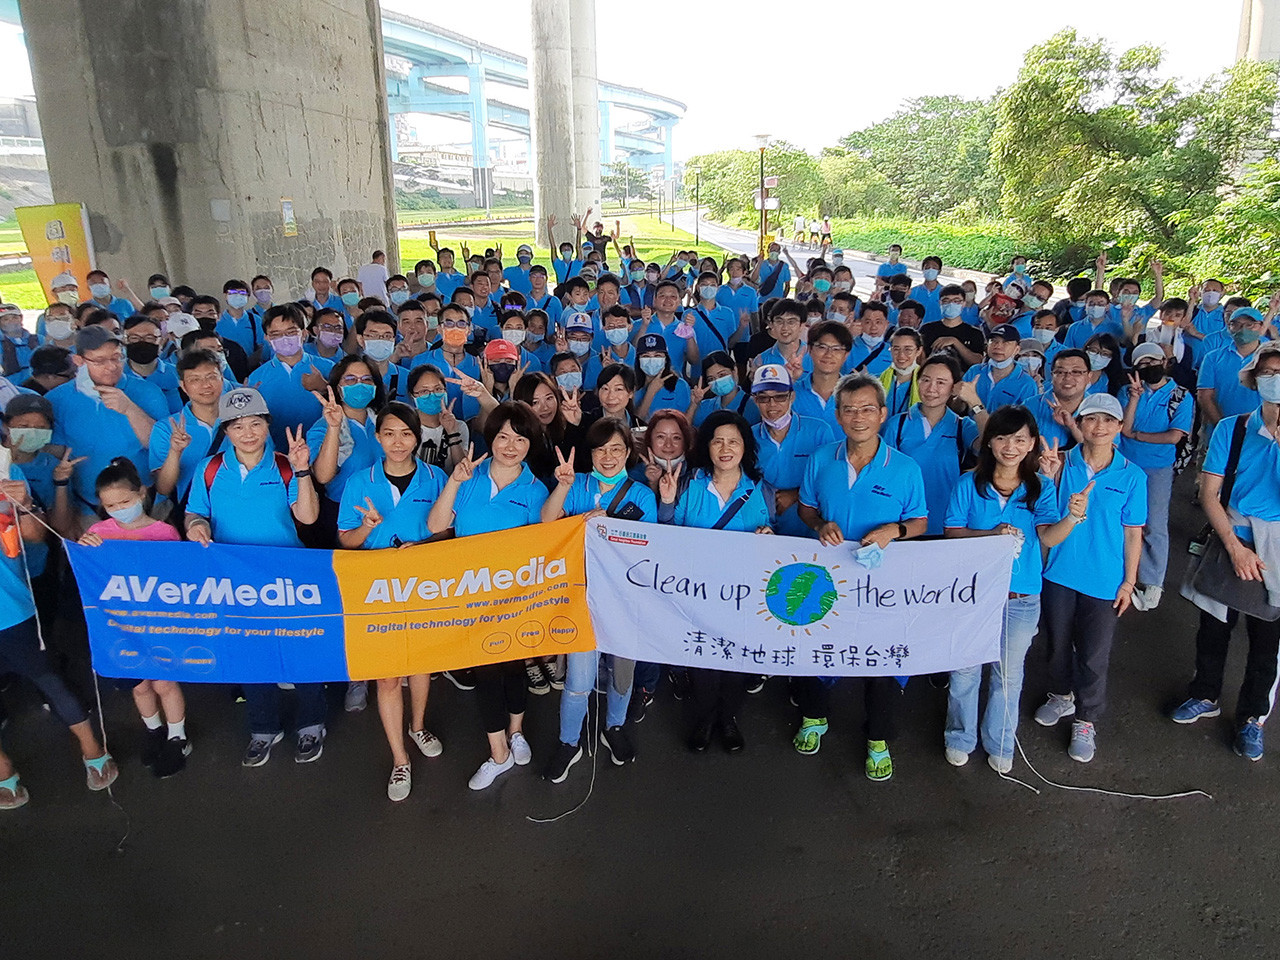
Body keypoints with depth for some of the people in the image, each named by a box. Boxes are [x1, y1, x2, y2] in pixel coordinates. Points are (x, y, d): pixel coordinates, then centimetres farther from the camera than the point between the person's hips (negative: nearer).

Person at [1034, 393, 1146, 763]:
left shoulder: (1132, 476, -6)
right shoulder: (1062, 463, -6)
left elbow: (1133, 532, -1)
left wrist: (1129, 582, -2)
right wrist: (1047, 479, -24)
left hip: (1104, 581, -1)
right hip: (1059, 573, 1)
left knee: (1094, 656, 7)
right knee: (1058, 643, 19)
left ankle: (1085, 721, 26)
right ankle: (1061, 696, 44)